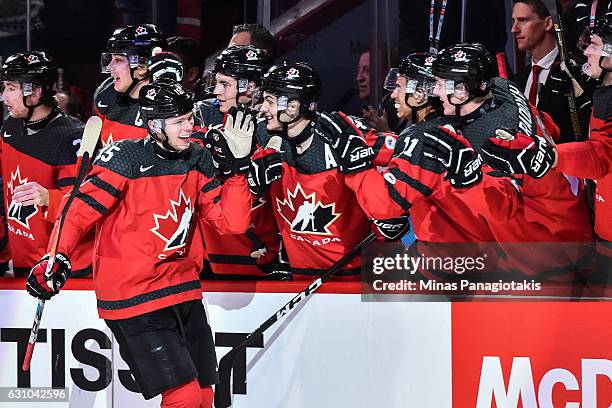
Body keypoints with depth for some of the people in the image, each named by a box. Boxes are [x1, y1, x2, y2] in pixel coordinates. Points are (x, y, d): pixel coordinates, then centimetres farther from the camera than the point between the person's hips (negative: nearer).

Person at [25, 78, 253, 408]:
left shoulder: (199, 161, 5)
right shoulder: (125, 158, -13)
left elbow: (231, 222, 1)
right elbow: (82, 210, -10)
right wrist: (59, 257, -22)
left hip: (182, 288, 7)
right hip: (131, 293, -7)